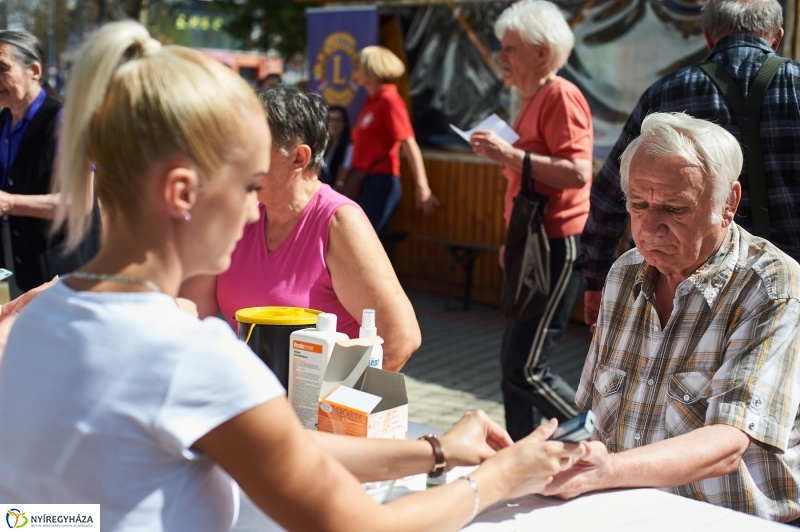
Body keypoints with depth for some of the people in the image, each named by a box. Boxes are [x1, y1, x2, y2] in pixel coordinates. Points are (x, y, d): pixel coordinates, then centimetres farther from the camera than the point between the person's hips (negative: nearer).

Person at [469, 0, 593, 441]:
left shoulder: (561, 96, -11)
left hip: (558, 247, -10)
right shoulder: (533, 100, 18)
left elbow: (577, 172, -23)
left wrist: (511, 154, -22)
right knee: (513, 363, 13)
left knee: (526, 368, -11)